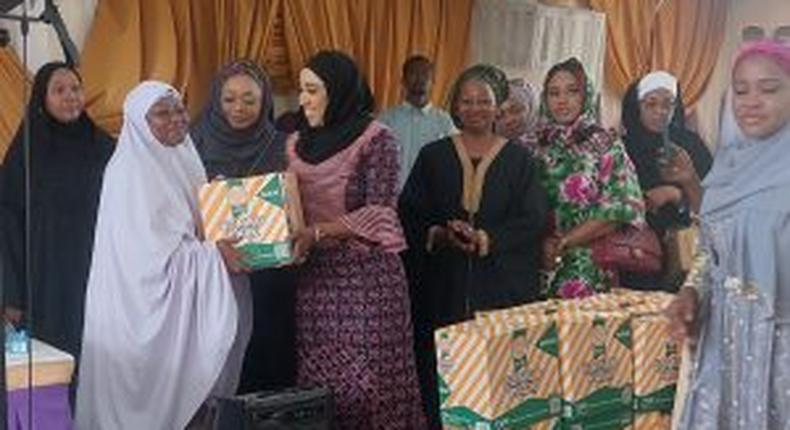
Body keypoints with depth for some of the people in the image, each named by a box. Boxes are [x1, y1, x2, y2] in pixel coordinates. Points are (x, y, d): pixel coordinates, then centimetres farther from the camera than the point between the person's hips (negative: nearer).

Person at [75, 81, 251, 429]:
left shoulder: (184, 161, 11)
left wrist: (223, 246, -1)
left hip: (184, 301, 7)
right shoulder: (130, 170, -12)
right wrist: (213, 254, -20)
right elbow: (149, 248, -19)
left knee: (184, 389, 7)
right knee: (152, 390, -2)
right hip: (146, 304, -7)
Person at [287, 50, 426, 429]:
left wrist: (317, 233, -19)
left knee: (370, 382, -4)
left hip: (367, 274, -5)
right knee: (318, 383, 5)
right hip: (316, 277, 5)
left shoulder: (376, 139, -5)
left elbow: (379, 213, -12)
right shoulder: (297, 144, 12)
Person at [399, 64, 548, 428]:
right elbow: (409, 216, 4)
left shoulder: (518, 159, 7)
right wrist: (440, 235, -15)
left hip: (503, 285, -1)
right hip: (444, 287, 1)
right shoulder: (433, 156, 10)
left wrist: (485, 240, -17)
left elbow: (533, 221, -3)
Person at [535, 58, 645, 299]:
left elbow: (623, 208, -9)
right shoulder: (535, 146, 8)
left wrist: (564, 242, -11)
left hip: (588, 271, -2)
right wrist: (541, 243, -10)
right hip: (539, 266, 2)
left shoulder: (605, 146, -1)